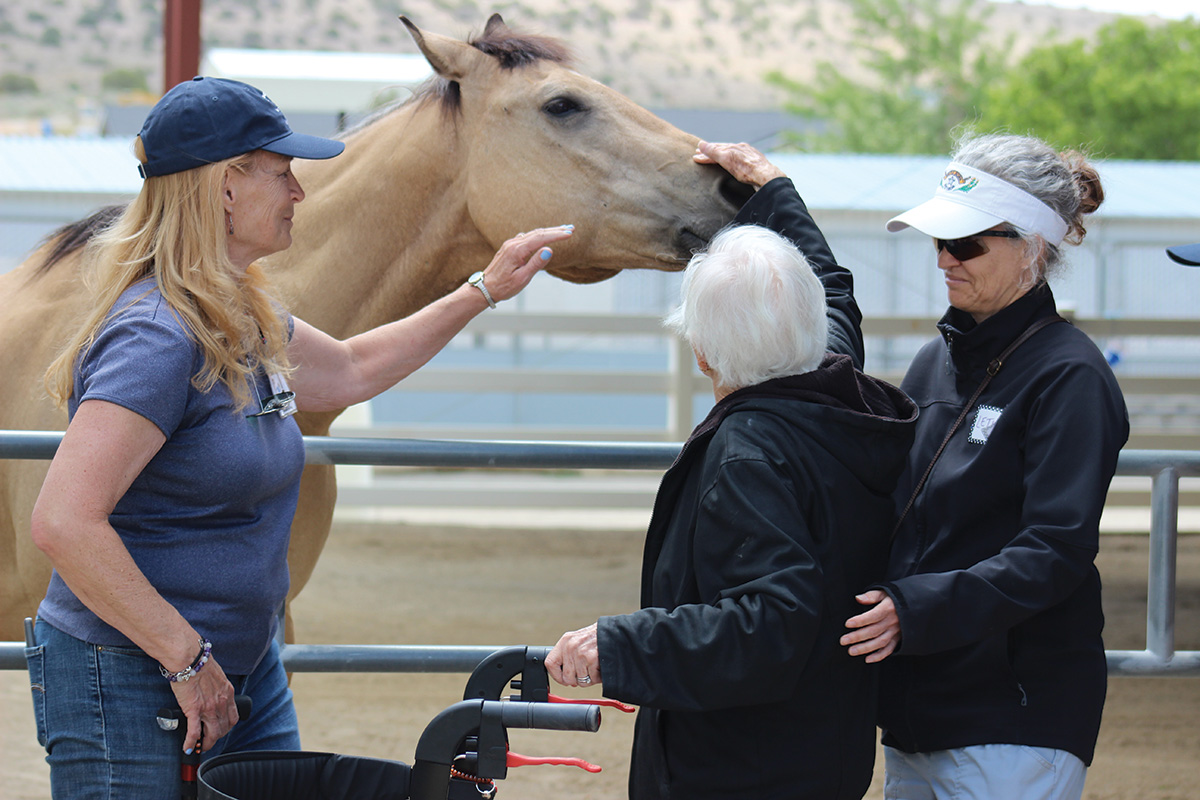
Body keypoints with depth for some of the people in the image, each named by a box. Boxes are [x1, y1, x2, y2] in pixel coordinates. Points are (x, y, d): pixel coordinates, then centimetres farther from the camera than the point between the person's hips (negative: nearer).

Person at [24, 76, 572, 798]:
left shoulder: (246, 320, 8)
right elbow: (64, 524, -30)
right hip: (131, 687, -10)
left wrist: (484, 291, 30)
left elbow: (348, 372, 31)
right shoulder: (159, 338, -22)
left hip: (247, 670, 10)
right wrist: (187, 657, -25)